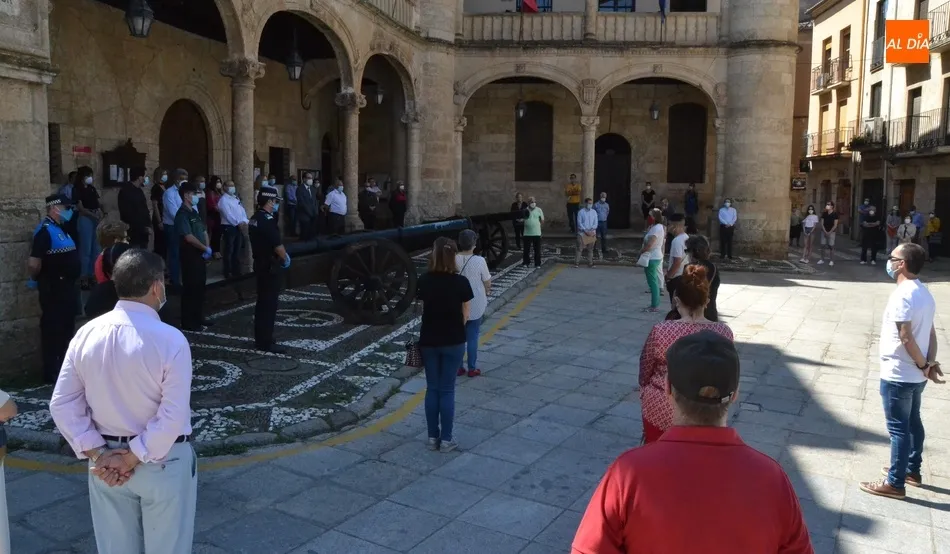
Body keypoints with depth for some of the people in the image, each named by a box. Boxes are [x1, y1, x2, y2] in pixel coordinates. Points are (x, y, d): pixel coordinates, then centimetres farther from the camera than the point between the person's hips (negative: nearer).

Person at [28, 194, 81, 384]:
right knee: (52, 329, -2)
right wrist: (37, 280, -6)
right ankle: (51, 373, 6)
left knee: (66, 328, 18)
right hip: (54, 288, -10)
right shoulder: (45, 230, -16)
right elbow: (33, 263, -23)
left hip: (66, 286, 10)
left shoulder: (60, 228, 13)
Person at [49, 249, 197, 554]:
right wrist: (133, 458, -12)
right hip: (163, 462, -5)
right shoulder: (170, 340, -22)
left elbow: (62, 404, -2)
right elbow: (173, 417, -24)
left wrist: (96, 453, -2)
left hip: (107, 462, 5)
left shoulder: (86, 333, -6)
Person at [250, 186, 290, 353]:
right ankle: (266, 342, 1)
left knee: (262, 303, 15)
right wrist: (285, 258, -1)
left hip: (260, 264, 10)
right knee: (269, 305, -4)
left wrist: (278, 256, 12)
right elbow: (277, 245, -19)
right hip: (269, 267, -10)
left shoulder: (255, 219, 11)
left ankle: (260, 339, 23)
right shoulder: (268, 220, -19)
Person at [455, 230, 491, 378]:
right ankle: (472, 368, 17)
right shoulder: (479, 261, -17)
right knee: (472, 337, 10)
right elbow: (487, 283, -8)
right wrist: (487, 291, 13)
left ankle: (458, 367, 22)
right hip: (476, 306, -2)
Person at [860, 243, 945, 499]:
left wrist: (923, 366, -14)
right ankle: (912, 470, 36)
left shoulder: (902, 295, -22)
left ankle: (895, 483, 10)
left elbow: (906, 338, -25)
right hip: (915, 375, 9)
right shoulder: (924, 293, 8)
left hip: (898, 374, -9)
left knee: (898, 428, 0)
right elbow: (931, 332, 7)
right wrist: (931, 363, -1)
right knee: (913, 422, 21)